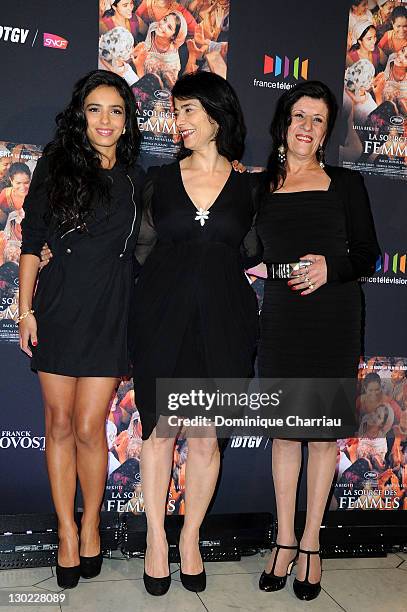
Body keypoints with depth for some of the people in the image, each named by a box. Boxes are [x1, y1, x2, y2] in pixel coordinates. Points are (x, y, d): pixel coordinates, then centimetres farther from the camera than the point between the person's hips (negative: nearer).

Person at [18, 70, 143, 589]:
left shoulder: (135, 181, 9)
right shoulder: (55, 165, 4)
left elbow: (139, 255, 11)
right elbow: (31, 241, 3)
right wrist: (26, 309, -3)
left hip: (110, 314, 0)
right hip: (57, 308, 0)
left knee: (89, 429, 0)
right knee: (59, 423, 6)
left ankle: (90, 524, 24)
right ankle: (66, 532, 22)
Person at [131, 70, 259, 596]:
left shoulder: (248, 186, 6)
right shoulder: (159, 179, 7)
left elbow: (251, 255, 13)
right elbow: (143, 249, 12)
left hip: (222, 320, 0)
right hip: (162, 316, 1)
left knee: (206, 435, 6)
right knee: (158, 429, 6)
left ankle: (190, 538, 26)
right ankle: (156, 537, 24)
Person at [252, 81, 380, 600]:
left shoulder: (346, 183, 4)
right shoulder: (259, 187, 8)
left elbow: (367, 254, 3)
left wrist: (331, 267, -15)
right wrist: (261, 269, -5)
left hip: (334, 323, -1)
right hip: (279, 321, 1)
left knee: (324, 434, 5)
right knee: (284, 432, 8)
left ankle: (310, 542, 22)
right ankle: (284, 540, 24)